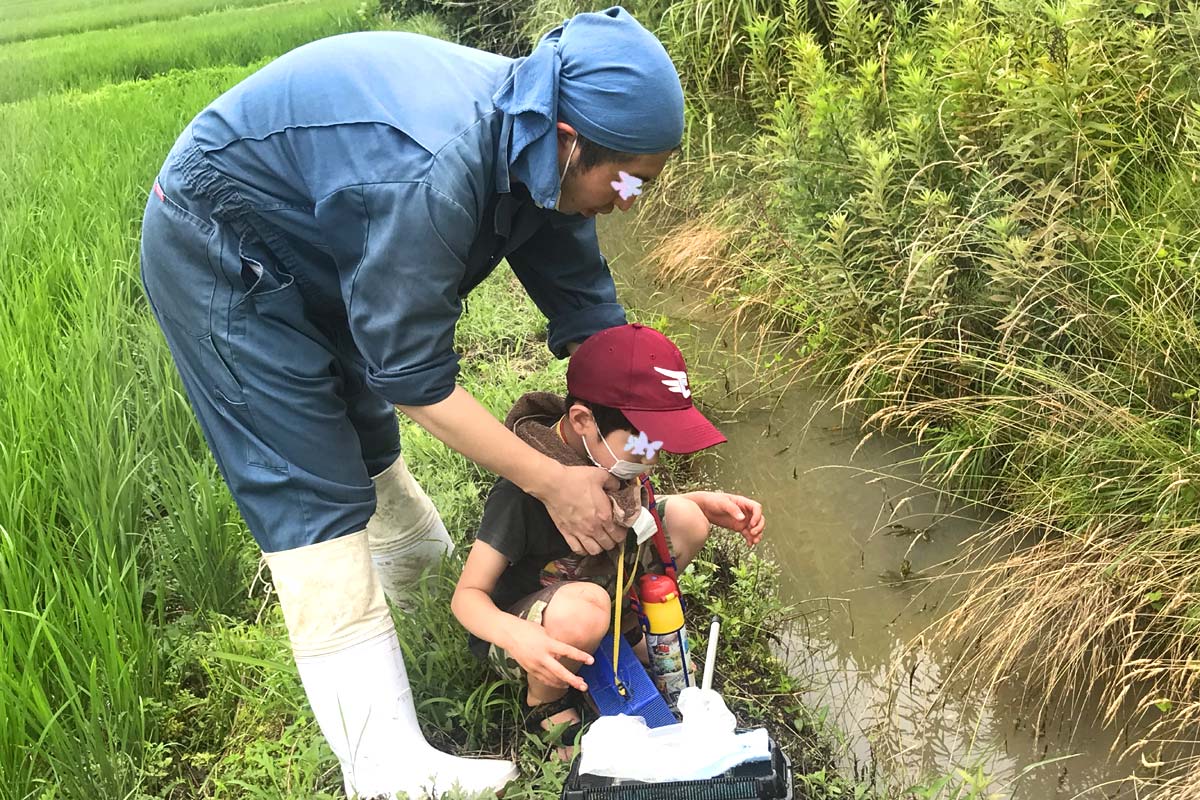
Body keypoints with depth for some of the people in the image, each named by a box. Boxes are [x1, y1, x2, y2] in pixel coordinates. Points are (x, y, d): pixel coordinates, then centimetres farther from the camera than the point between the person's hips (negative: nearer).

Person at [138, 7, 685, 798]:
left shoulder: (536, 142, -12)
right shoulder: (437, 174, -39)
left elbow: (589, 313, -3)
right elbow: (414, 376, -30)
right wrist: (551, 482, -24)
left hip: (310, 250, 8)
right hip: (217, 252, -8)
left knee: (365, 436, 24)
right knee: (316, 501, -10)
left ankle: (413, 553, 51)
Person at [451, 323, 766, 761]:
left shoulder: (608, 452, -11)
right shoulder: (522, 493, -32)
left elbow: (632, 510, 11)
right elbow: (467, 595, -27)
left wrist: (708, 503, -6)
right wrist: (516, 634, -49)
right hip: (516, 632, -7)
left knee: (684, 520, -10)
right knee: (581, 608, -41)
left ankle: (625, 633, 12)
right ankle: (544, 701, -8)